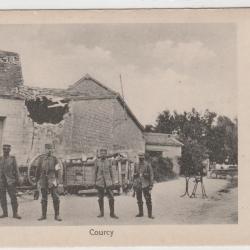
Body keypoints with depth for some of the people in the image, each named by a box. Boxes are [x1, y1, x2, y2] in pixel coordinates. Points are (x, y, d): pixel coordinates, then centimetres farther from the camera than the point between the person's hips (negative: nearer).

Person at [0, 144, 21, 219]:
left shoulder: (12, 158, 4)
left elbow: (16, 169, 4)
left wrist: (17, 179, -1)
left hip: (10, 180, -2)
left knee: (13, 196, -5)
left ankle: (15, 213, 0)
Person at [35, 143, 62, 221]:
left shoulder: (54, 158, 5)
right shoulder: (41, 158, 7)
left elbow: (57, 170, 5)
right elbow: (38, 170, 10)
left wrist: (58, 180, -2)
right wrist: (37, 180, 7)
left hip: (52, 180, -1)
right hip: (43, 180, 1)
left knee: (56, 198, -6)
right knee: (44, 199, 8)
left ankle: (57, 215, 1)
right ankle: (43, 215, 17)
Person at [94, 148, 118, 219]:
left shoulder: (109, 161, 4)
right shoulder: (97, 161, 2)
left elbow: (111, 172, 7)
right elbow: (95, 172, 6)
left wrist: (112, 182, 3)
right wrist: (95, 182, 2)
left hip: (108, 182, 0)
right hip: (100, 182, 0)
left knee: (111, 197, -5)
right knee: (100, 198, 6)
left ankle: (112, 213, 2)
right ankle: (101, 213, 18)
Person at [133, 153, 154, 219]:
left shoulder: (148, 165, -5)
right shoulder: (136, 165, 9)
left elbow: (151, 175, -5)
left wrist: (151, 185, -9)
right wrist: (134, 185, 13)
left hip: (145, 185, -4)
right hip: (137, 185, 4)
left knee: (148, 200, -3)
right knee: (139, 200, 10)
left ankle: (150, 214, 5)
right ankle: (140, 213, 23)